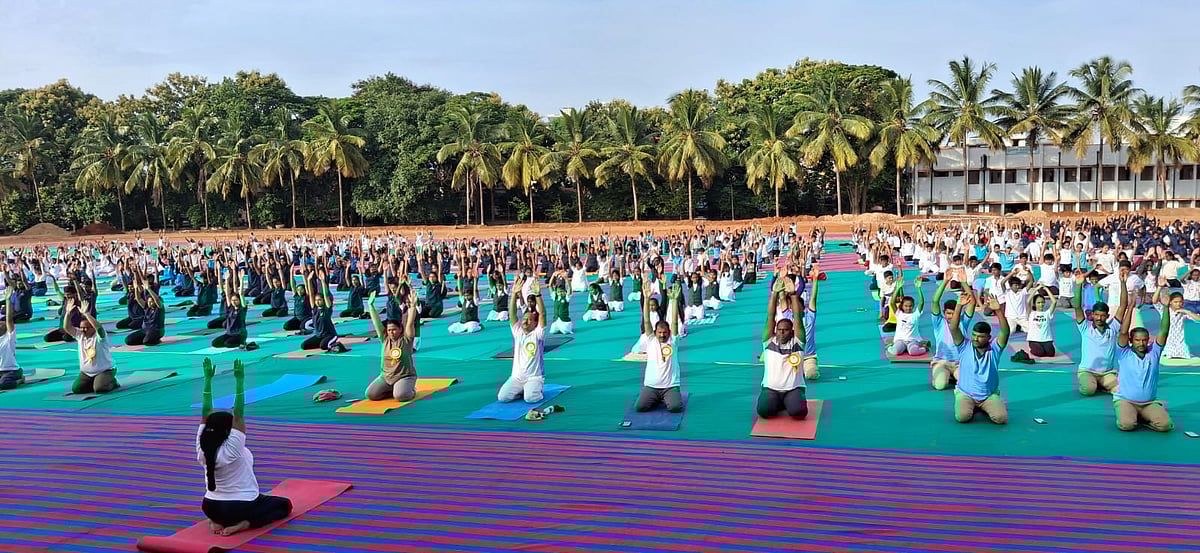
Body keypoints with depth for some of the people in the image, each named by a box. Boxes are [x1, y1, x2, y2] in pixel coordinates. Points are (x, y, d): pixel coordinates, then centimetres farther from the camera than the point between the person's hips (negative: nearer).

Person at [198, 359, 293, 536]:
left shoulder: (203, 449, -9)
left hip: (210, 507, 7)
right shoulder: (232, 449, -23)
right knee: (285, 504, 13)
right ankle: (244, 523, -8)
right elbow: (239, 413, -26)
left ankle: (217, 521, 9)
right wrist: (239, 381, -26)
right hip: (243, 507, -7)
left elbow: (206, 413, -8)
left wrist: (208, 379, -9)